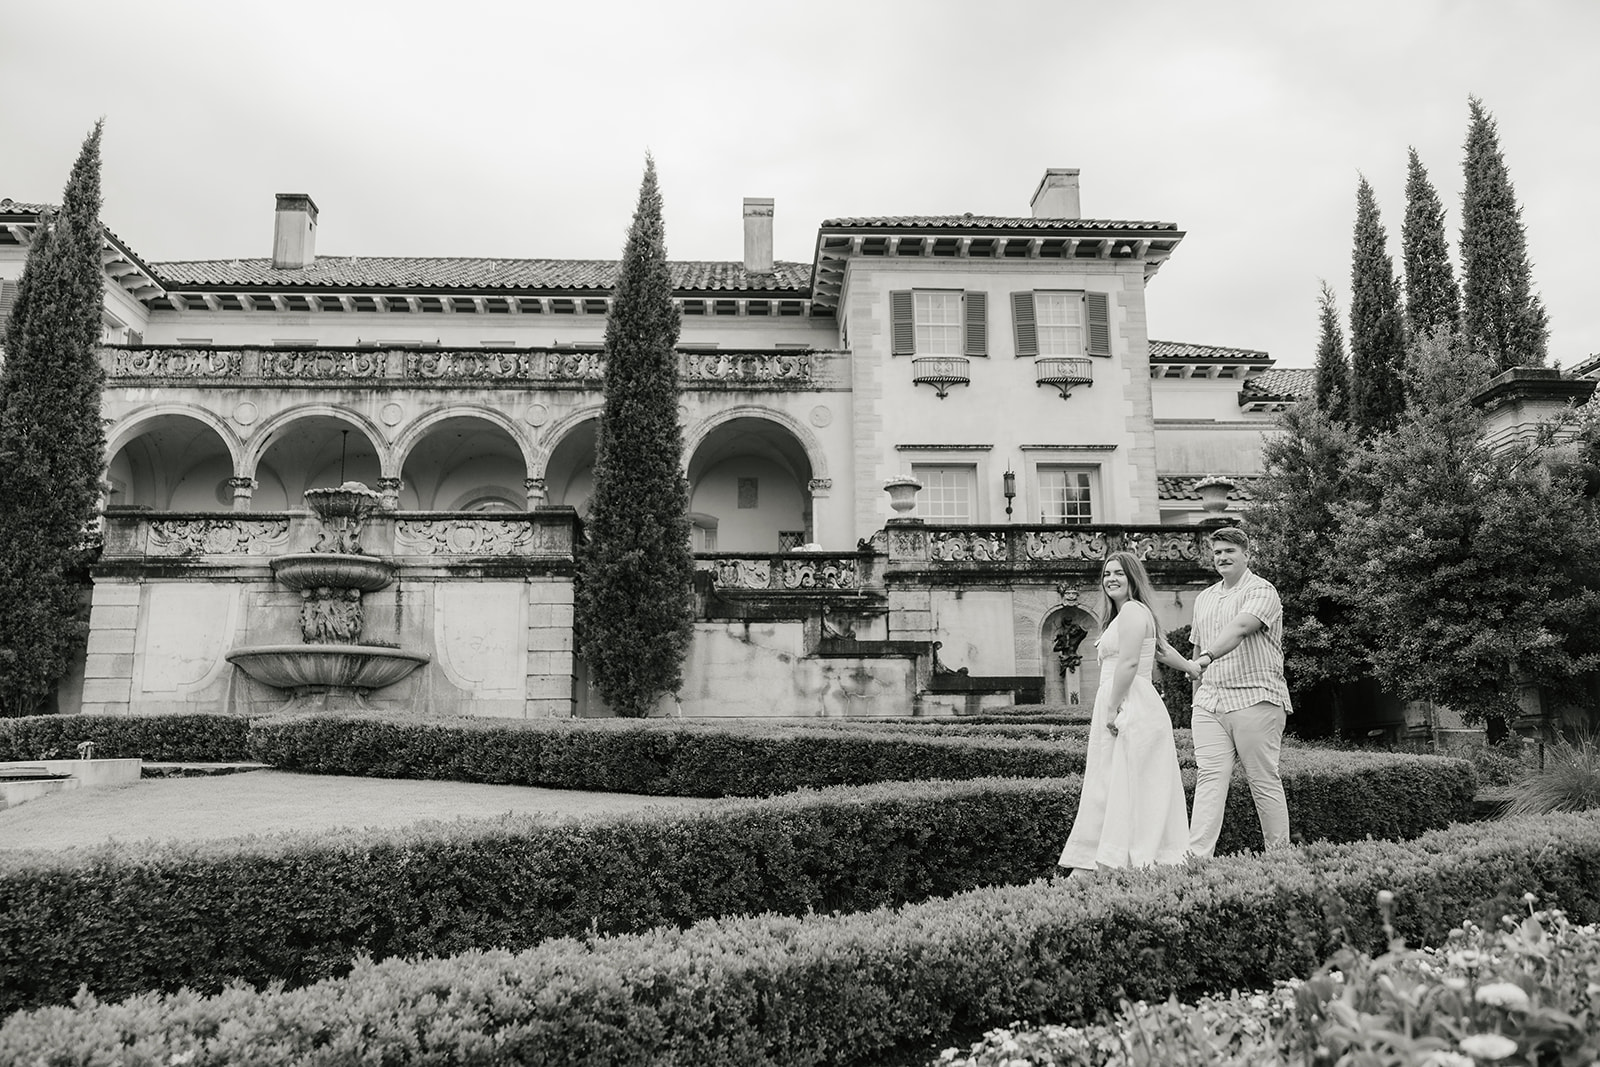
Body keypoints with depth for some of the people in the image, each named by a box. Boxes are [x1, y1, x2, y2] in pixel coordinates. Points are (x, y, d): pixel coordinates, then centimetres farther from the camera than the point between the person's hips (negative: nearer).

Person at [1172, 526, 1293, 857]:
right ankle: (1196, 857, -9)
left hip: (1255, 698, -6)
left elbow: (1239, 627, -22)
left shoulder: (1261, 591, -4)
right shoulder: (1204, 598, 20)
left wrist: (1204, 659, -37)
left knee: (1264, 781, 0)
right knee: (1210, 778, -4)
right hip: (1210, 702, 6)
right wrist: (1198, 697, 21)